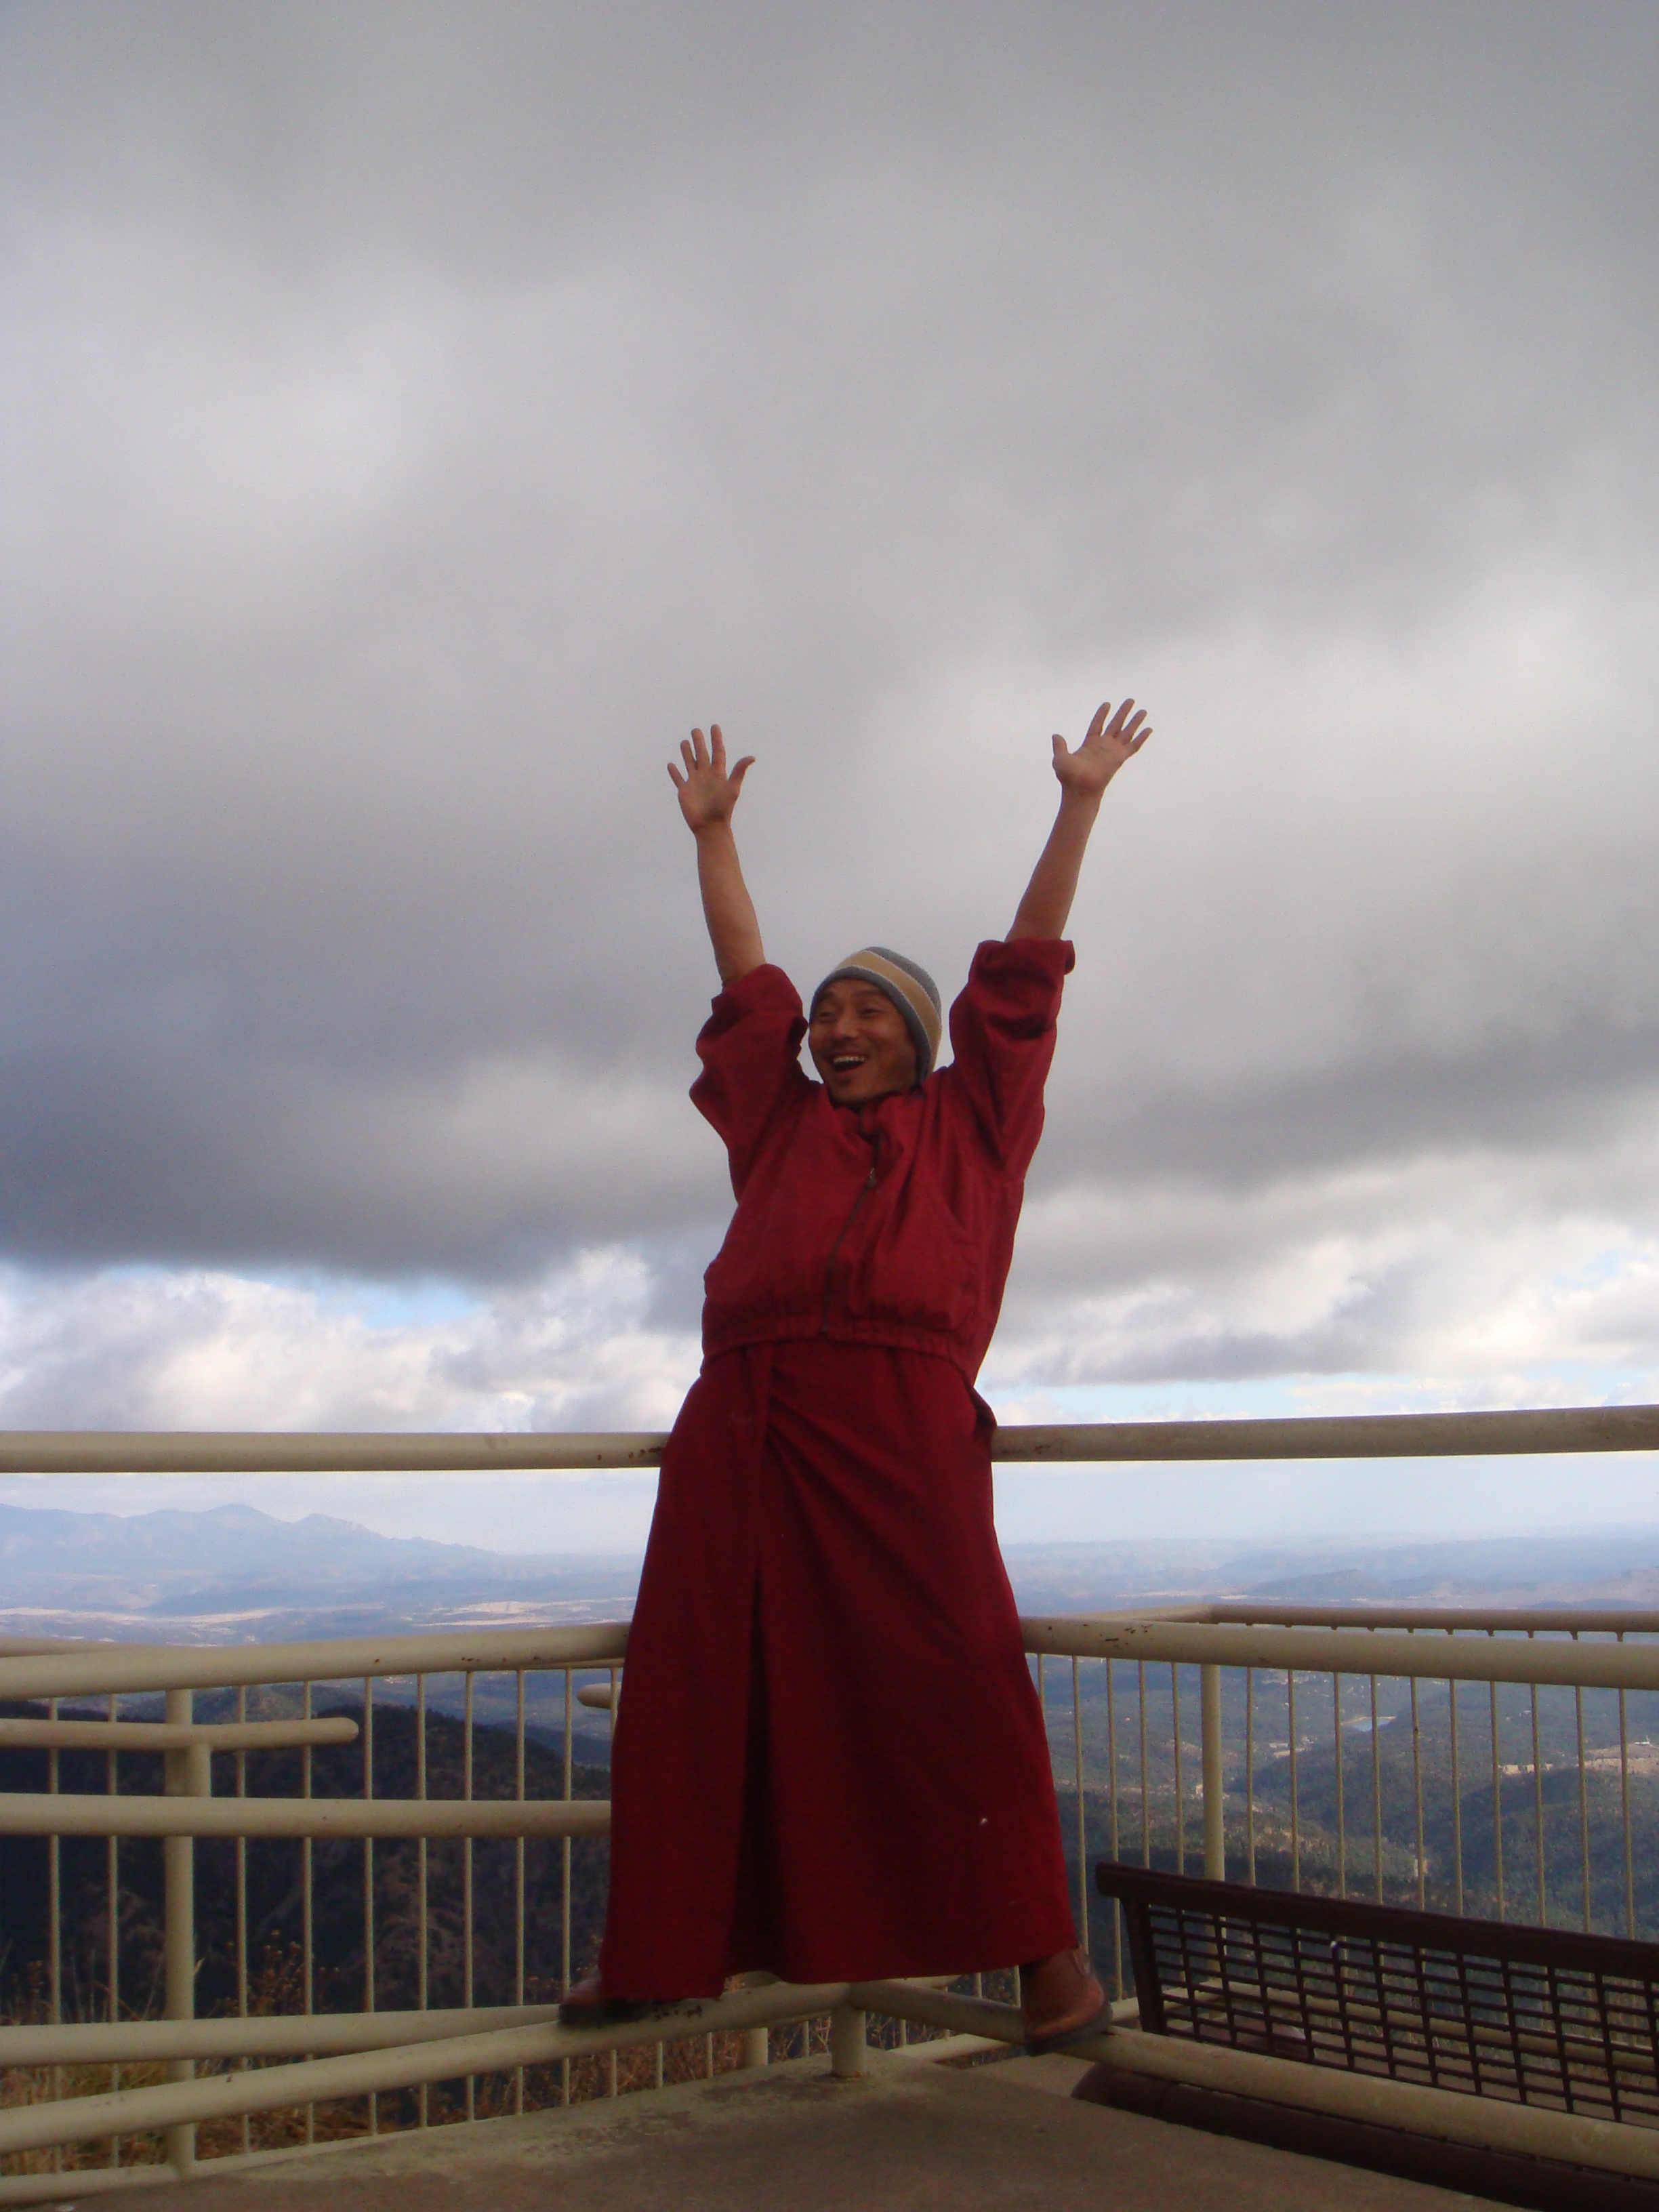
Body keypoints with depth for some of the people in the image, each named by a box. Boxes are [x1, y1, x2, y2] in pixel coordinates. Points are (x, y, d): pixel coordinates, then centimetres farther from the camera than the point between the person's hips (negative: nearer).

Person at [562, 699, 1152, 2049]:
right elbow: (750, 978, 31)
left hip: (900, 1430, -3)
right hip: (745, 1430, 3)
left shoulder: (972, 1120, 18)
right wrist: (713, 831, 38)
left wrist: (1080, 804, 22)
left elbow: (1023, 970, 19)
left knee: (951, 1687, -6)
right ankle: (675, 1950, 10)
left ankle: (1042, 1942, 5)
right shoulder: (780, 1119, 24)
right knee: (704, 1693, 1)